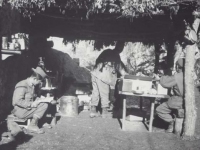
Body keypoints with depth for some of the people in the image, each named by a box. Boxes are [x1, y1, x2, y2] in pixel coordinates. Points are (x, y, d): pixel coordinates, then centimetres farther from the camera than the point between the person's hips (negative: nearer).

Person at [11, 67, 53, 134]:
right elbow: (17, 101, -26)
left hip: (29, 107, 9)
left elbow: (34, 98, 13)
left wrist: (43, 99, -4)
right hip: (20, 110, -9)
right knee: (41, 106, -18)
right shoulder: (22, 86, -19)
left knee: (44, 104, -7)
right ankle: (32, 126, -8)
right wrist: (31, 104, -23)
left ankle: (34, 124, -7)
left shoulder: (32, 85, 10)